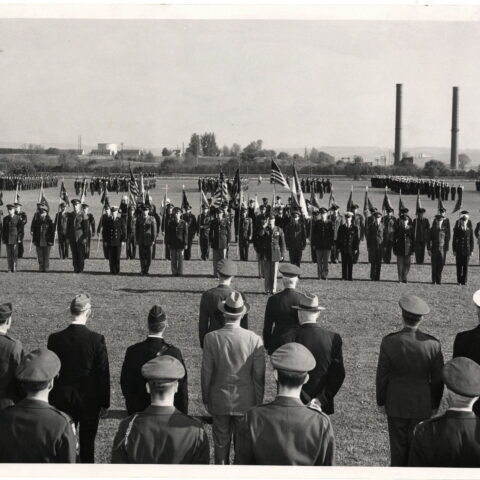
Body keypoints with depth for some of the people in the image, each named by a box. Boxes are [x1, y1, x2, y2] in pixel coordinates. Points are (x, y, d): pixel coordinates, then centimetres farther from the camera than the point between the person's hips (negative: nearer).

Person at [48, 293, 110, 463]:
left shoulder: (55, 339, -9)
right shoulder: (97, 339, -14)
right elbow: (103, 374, -9)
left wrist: (51, 401, 9)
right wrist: (105, 403, 2)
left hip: (63, 399, 1)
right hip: (90, 399, -1)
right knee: (87, 443, 10)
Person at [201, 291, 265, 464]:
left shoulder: (211, 338, -13)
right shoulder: (255, 340, -14)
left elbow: (206, 372, -6)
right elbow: (259, 376, -8)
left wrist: (205, 398, 8)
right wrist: (258, 403, 5)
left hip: (219, 401, 0)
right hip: (245, 402, 0)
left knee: (221, 444, 13)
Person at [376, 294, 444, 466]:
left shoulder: (389, 342, -16)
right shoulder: (433, 344, -15)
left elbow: (382, 376, -8)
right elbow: (438, 379, -6)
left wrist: (381, 401, 6)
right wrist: (435, 404, 9)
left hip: (396, 404, 0)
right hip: (423, 406, 0)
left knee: (398, 447, 12)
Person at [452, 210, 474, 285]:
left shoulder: (470, 228, 4)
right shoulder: (457, 228, -1)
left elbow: (471, 239, 7)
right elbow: (454, 239, 1)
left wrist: (471, 250, 3)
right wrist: (454, 250, -3)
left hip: (467, 250, 1)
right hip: (459, 250, -1)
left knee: (466, 266, 0)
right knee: (459, 266, 1)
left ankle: (464, 281, 7)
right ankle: (459, 281, 9)